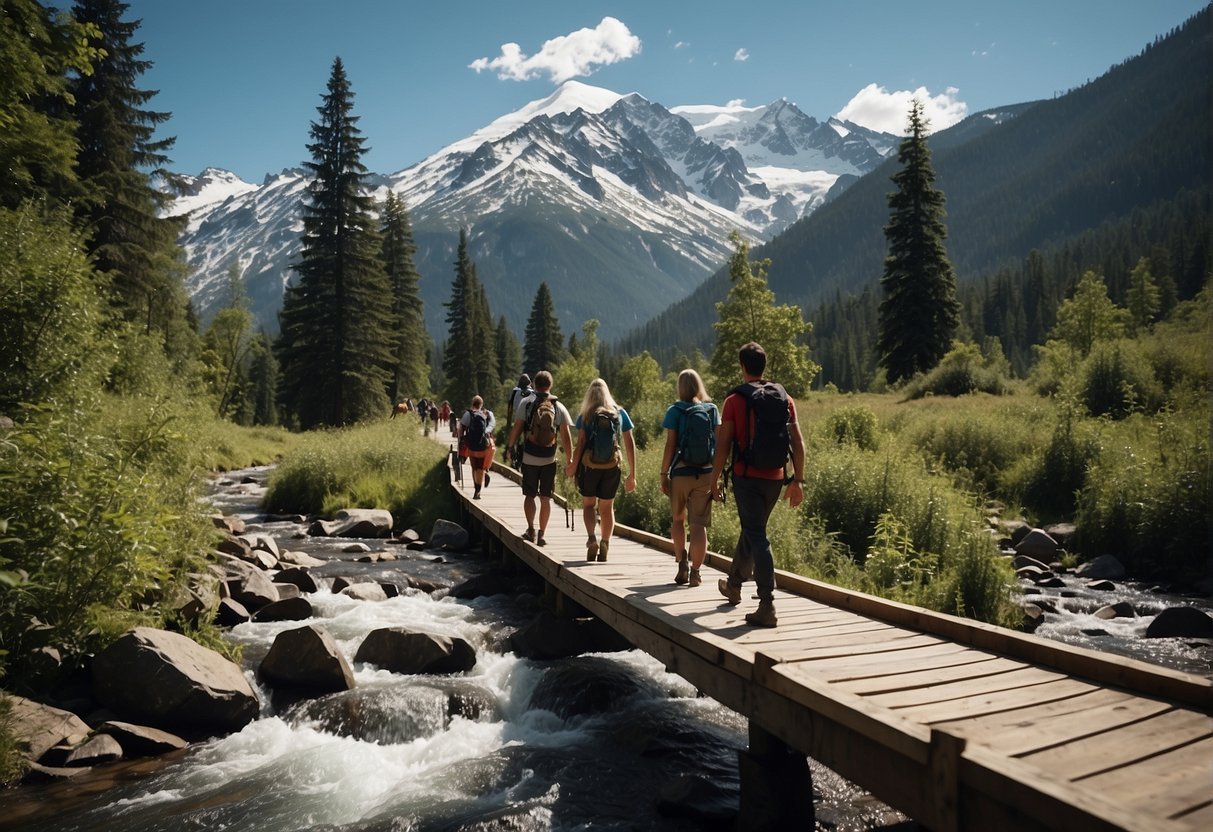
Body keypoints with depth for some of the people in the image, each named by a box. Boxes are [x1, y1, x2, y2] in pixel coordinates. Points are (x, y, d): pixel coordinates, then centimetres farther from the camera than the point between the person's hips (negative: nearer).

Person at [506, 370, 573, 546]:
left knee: (529, 495, 9)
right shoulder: (559, 407, 1)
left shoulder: (526, 403, -3)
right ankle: (541, 534, 11)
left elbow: (516, 429, -5)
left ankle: (531, 529, -6)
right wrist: (570, 460, 6)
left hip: (529, 457, -1)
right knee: (545, 498, 9)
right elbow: (566, 437, -1)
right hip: (549, 459, 1)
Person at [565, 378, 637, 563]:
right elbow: (630, 444, 2)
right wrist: (632, 475, 6)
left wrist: (572, 466, 3)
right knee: (607, 508, 14)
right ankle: (604, 544, 8)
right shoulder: (620, 413, 3)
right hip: (612, 468, 2)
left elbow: (580, 443, -9)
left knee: (588, 504, 13)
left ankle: (592, 538, -8)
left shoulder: (585, 415, -3)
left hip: (589, 467, -1)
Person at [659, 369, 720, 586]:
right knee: (699, 524, 3)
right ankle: (695, 572, 1)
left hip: (681, 472, -1)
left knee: (678, 519, 19)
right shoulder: (712, 410, 4)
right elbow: (718, 441, 3)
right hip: (706, 473, 1)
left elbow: (670, 445, -6)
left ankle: (682, 564, 10)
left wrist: (664, 474, 0)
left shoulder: (675, 411, -3)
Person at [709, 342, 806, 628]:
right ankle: (734, 584, 40)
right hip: (775, 478, 5)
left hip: (747, 477, -5)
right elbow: (798, 443, 3)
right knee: (751, 529, 22)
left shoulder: (735, 400, -6)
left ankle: (767, 606, -11)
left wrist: (715, 479, 1)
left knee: (757, 536, -5)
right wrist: (798, 480, 7)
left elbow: (723, 444, -7)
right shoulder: (785, 398, 6)